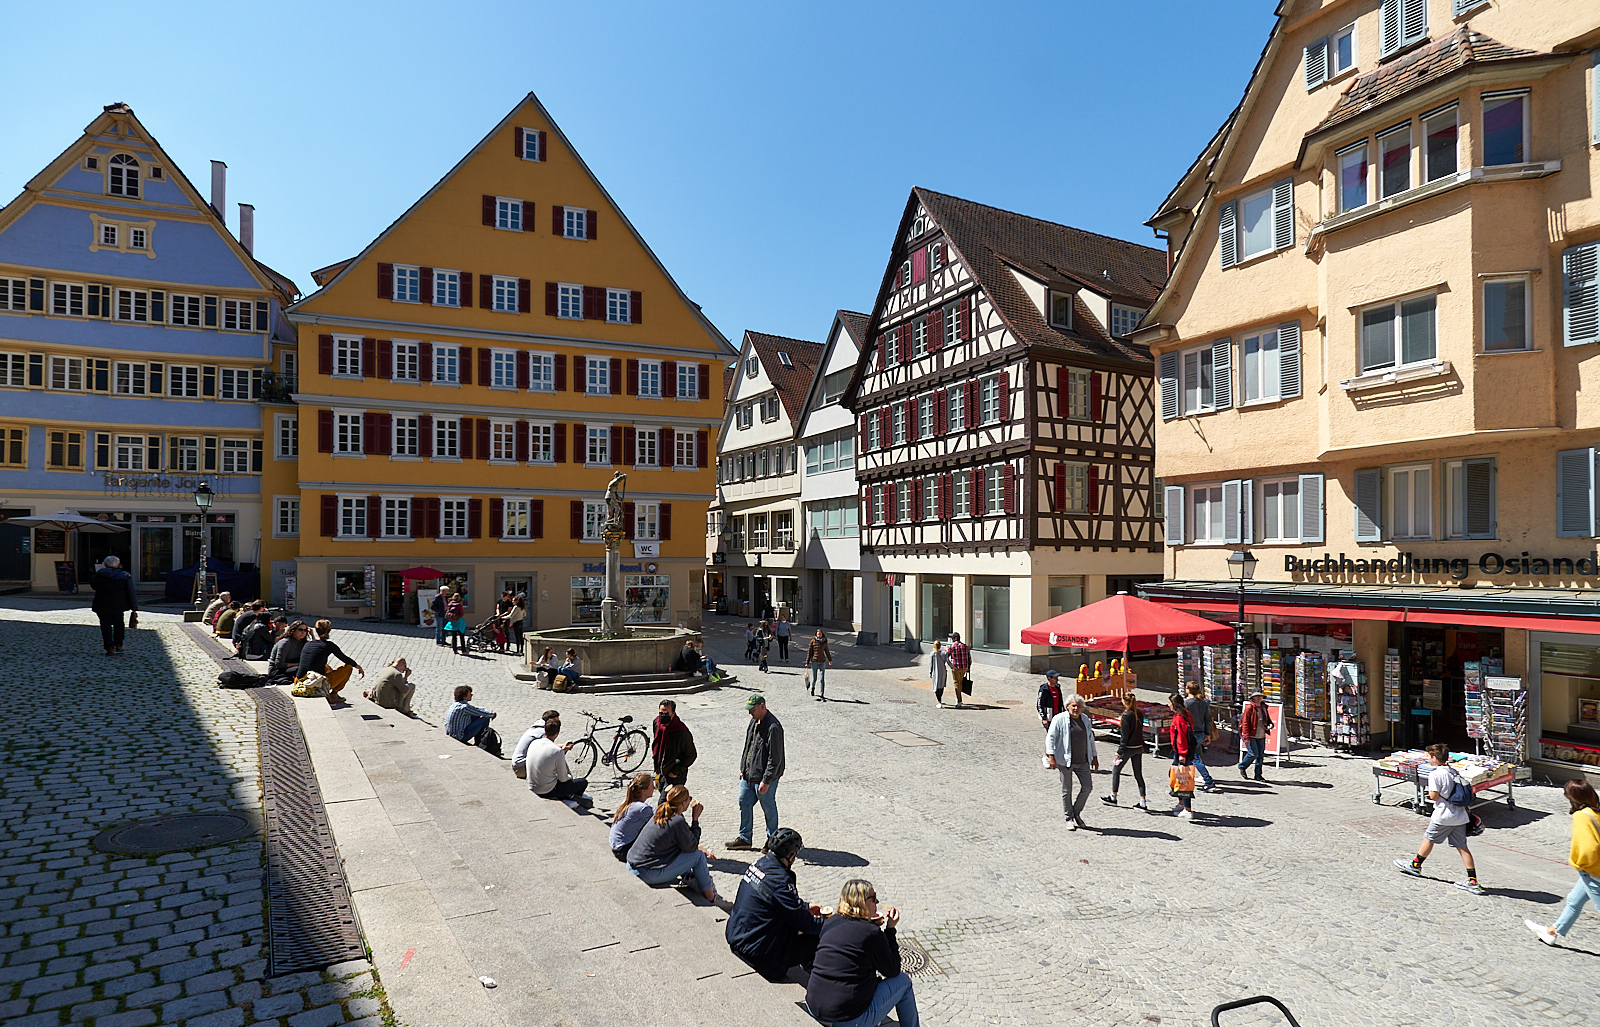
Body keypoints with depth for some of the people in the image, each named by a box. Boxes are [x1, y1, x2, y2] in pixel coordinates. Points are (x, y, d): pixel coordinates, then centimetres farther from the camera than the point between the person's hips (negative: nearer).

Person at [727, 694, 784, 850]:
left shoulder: (773, 727, -22)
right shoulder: (754, 722, 7)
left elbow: (775, 758, -22)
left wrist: (766, 780, -21)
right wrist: (742, 768, 18)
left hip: (765, 777, -9)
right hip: (748, 774, 9)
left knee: (768, 808, 6)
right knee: (744, 803, 14)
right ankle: (744, 838, 27)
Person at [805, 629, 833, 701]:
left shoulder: (824, 642, 2)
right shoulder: (813, 641, -5)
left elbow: (827, 651, 18)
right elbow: (809, 652, -3)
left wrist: (830, 659, 29)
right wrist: (807, 662, -5)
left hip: (822, 662, 1)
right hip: (814, 662, -1)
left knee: (822, 679, -6)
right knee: (814, 678, 11)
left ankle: (822, 695, -3)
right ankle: (812, 688, 43)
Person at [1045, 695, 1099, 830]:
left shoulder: (1085, 719, 9)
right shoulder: (1059, 719, -8)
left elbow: (1090, 739, 20)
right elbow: (1051, 737, -9)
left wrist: (1094, 756, 19)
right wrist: (1051, 756, -17)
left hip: (1082, 761, 5)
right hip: (1065, 761, -5)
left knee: (1087, 787, 2)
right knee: (1067, 790, 5)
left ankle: (1076, 813, 23)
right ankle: (1069, 819, 18)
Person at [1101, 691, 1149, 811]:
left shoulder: (1126, 715, -18)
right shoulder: (1140, 714, 3)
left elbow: (1124, 736, -17)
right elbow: (1140, 731, 10)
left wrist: (1119, 752, -12)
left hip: (1128, 747, -7)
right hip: (1139, 747, 7)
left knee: (1116, 770, 12)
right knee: (1138, 774, 10)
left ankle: (1113, 797, 21)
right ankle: (1143, 803, 7)